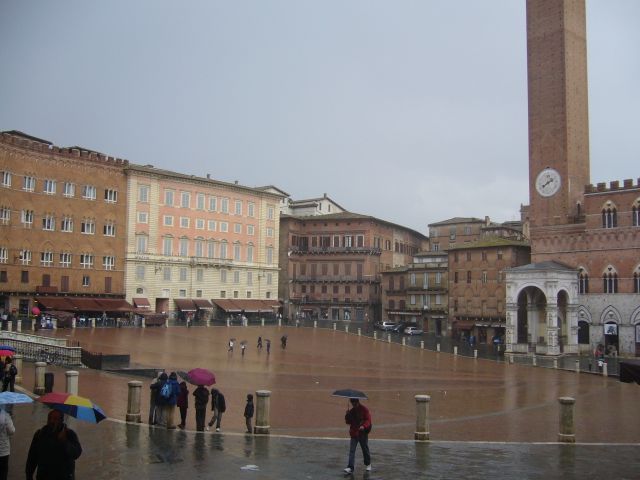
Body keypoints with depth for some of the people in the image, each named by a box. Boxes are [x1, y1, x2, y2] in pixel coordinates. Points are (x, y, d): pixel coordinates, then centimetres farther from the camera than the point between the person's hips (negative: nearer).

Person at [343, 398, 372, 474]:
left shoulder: (364, 409, -8)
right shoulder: (351, 411, 6)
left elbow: (368, 420, -14)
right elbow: (348, 422, 9)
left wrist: (364, 426, -31)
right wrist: (347, 416, -10)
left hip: (363, 433, -3)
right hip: (354, 433, 3)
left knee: (365, 449, 13)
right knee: (352, 451, -5)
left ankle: (368, 464, 33)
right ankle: (350, 467, -8)